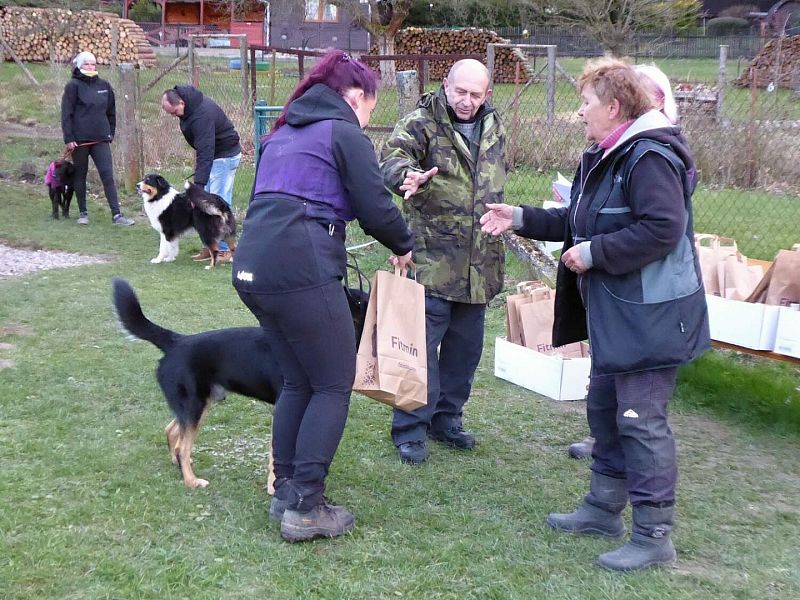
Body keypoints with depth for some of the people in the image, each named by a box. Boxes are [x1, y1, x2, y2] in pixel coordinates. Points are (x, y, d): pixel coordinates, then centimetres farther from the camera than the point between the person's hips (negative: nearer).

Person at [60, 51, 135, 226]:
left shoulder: (104, 85, 8)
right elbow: (66, 114, -6)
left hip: (100, 139, 3)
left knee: (108, 175, -4)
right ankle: (83, 213, 20)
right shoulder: (73, 86, -3)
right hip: (79, 139, -3)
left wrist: (111, 134, 14)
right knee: (80, 175, 9)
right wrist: (69, 139, -12)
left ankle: (116, 215, -6)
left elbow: (111, 112, 17)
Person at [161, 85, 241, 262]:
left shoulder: (202, 116, -32)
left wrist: (198, 186, -40)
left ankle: (225, 249, -8)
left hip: (225, 156, -10)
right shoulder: (191, 106, -3)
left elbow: (205, 154, -36)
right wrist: (197, 155, 15)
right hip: (211, 153, 10)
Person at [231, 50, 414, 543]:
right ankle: (305, 509, 2)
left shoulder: (282, 133, 23)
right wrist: (405, 246, 14)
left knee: (299, 381, 19)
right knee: (334, 385, 3)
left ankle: (286, 492, 23)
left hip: (252, 267, 8)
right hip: (302, 270, -8)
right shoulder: (344, 133, 0)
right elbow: (377, 209, -4)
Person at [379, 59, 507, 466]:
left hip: (479, 261, 7)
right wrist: (407, 175, -50)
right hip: (432, 257, -6)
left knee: (466, 344, 13)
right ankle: (410, 429, 6)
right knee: (422, 342, -5)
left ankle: (446, 417, 28)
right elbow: (393, 155, -27)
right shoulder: (422, 122, -8)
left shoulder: (493, 127, 12)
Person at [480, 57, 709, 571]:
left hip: (649, 316, -11)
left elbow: (663, 229, -29)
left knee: (642, 421, -5)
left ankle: (654, 536, 6)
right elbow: (582, 222, 20)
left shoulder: (649, 157, -19)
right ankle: (604, 508, 34)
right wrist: (522, 219, 14)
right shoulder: (607, 157, 14)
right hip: (613, 313, 11)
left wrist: (594, 253, -23)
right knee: (606, 410, 19)